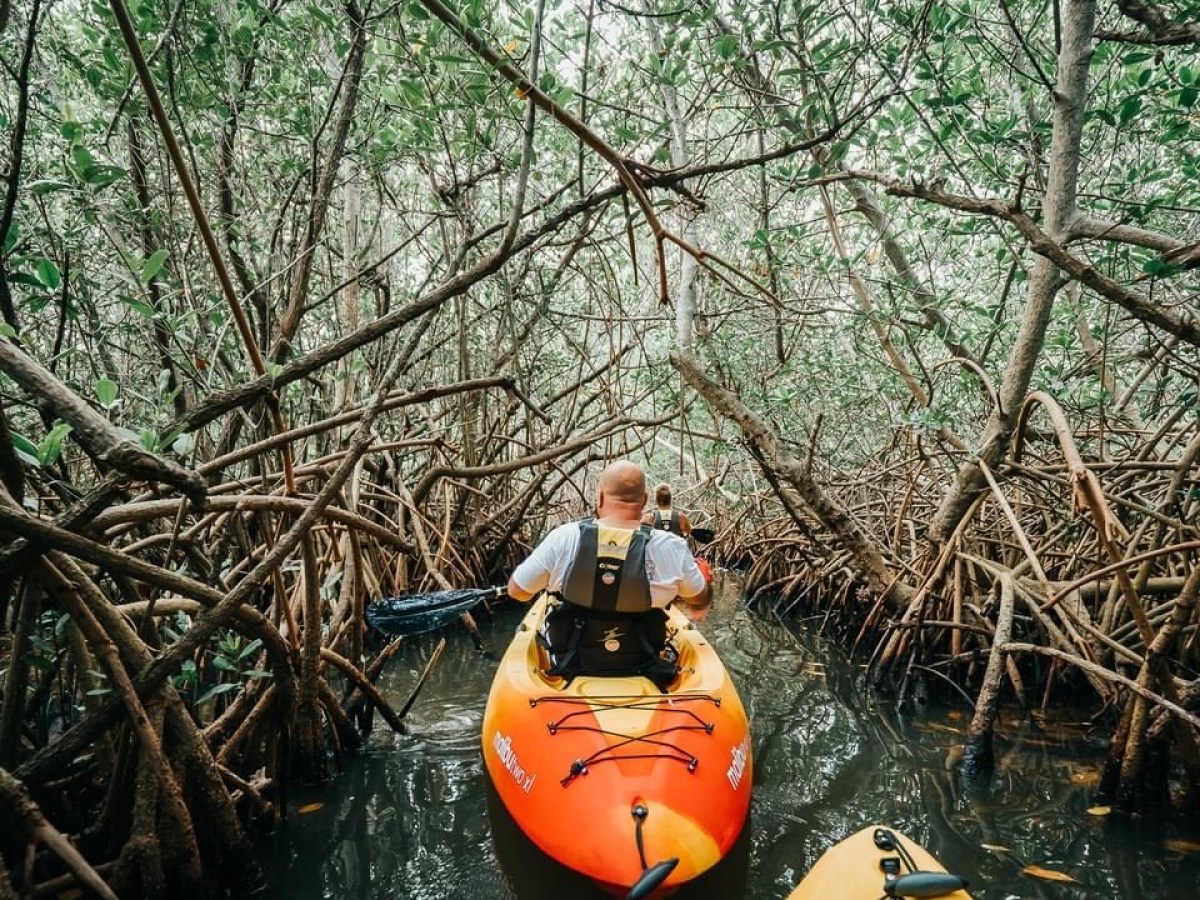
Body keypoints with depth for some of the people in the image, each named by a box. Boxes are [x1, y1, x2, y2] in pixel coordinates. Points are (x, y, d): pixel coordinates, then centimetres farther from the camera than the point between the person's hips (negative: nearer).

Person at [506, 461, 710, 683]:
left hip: (571, 665, 1)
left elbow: (516, 591, -4)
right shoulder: (670, 547, -18)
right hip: (641, 668, 0)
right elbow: (700, 598, 2)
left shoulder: (564, 538, -17)